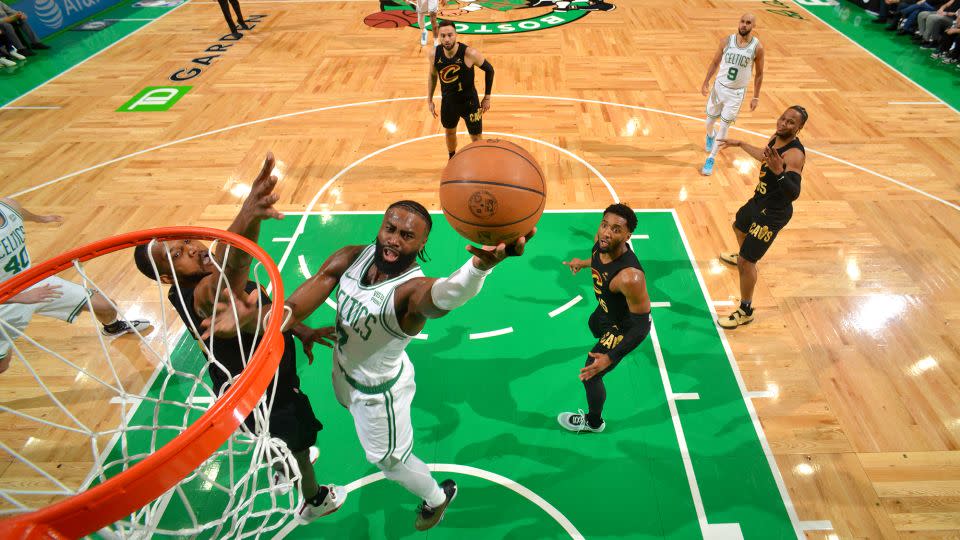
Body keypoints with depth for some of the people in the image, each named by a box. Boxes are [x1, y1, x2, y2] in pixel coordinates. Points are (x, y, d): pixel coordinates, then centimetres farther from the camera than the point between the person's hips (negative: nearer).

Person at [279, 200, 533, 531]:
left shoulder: (413, 289, -38)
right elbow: (293, 308, -23)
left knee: (389, 460, 17)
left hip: (378, 390, -6)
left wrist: (481, 264, -85)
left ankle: (437, 496, 48)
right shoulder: (351, 258, -20)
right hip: (343, 368, 6)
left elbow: (444, 295, -64)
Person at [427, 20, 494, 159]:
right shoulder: (435, 53, -15)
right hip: (448, 102, 4)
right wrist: (429, 100, 5)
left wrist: (487, 97, -7)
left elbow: (489, 70, -11)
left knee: (476, 139, 6)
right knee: (450, 133, 25)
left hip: (469, 102, -4)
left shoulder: (469, 53, -27)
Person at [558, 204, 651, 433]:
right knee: (594, 328, 40)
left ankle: (593, 422, 39)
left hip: (623, 327, -8)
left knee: (589, 376, 7)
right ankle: (605, 348, 79)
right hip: (605, 311, 8)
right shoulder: (601, 241, -23)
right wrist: (583, 263, 23)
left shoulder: (629, 277, -45)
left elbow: (641, 325, -34)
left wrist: (610, 358, -40)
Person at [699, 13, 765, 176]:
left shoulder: (757, 47, -11)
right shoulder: (728, 40, -7)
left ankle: (710, 159, 10)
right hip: (719, 86, 2)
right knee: (710, 120, 15)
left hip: (737, 92, -2)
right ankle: (710, 136, 52)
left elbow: (759, 73, -2)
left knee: (724, 126, -2)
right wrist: (705, 83, 2)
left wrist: (756, 97, -2)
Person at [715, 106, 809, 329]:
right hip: (759, 201, 10)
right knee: (739, 226, 38)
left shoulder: (794, 154, -30)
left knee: (746, 263, -8)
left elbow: (794, 194, -40)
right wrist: (740, 144, 28)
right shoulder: (777, 137, -3)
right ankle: (742, 255, 71)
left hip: (773, 213, -10)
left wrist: (779, 172, -55)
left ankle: (746, 312, 9)